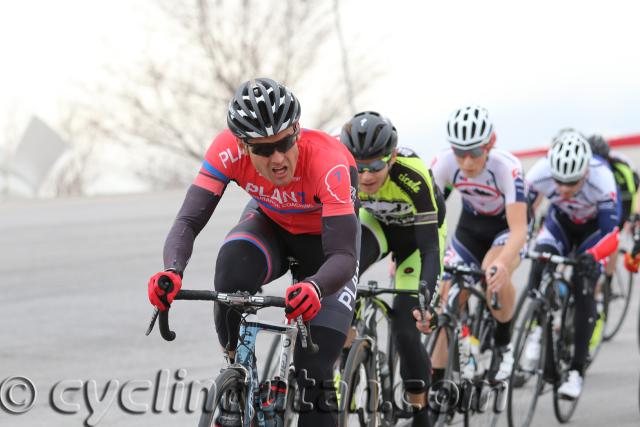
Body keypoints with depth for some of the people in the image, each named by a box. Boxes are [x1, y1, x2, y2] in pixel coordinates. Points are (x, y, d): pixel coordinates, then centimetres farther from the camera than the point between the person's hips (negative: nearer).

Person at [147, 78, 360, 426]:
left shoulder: (327, 161, -40)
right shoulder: (229, 150, -32)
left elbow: (344, 256, -45)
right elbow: (188, 221, -33)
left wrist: (316, 288, -67)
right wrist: (172, 271, -54)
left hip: (324, 239, -2)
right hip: (270, 224, 2)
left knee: (316, 370, -15)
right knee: (233, 270, -34)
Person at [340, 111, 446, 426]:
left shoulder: (413, 177, -38)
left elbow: (430, 246, -35)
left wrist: (425, 291, -48)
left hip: (418, 232, -3)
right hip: (376, 223, 3)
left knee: (404, 326, -11)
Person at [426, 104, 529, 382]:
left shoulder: (506, 168, -36)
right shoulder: (444, 164, -27)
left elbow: (519, 229, -41)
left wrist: (502, 263, -60)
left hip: (506, 226, -3)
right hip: (470, 225, 4)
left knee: (495, 276, -33)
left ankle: (504, 345, -7)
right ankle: (435, 380, 1)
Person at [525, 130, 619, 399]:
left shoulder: (601, 179, -38)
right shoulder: (540, 173, -34)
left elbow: (611, 234, -34)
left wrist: (592, 255, -52)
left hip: (593, 227, -2)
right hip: (561, 221, 2)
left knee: (583, 292, -15)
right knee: (539, 268, -25)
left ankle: (576, 371, -7)